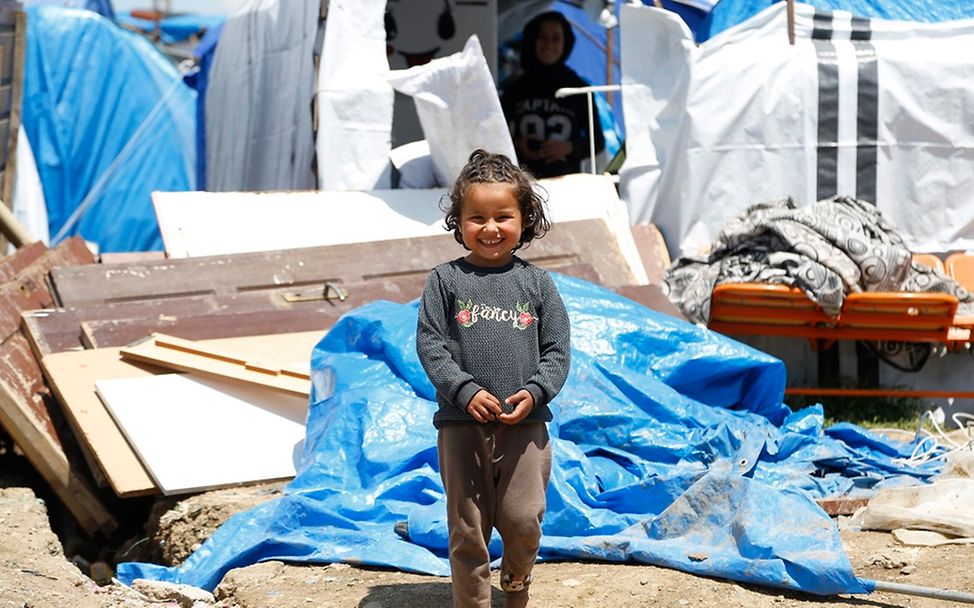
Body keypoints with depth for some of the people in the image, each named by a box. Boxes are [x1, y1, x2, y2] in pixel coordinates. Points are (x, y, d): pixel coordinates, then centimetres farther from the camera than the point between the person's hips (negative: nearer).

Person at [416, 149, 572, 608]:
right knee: (468, 528, 5)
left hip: (525, 423, 1)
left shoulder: (537, 283, 6)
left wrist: (534, 392, -12)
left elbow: (557, 351, 6)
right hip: (462, 422, -1)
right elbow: (430, 344, -3)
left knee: (523, 520, 0)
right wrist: (466, 390, -15)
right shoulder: (445, 281, 2)